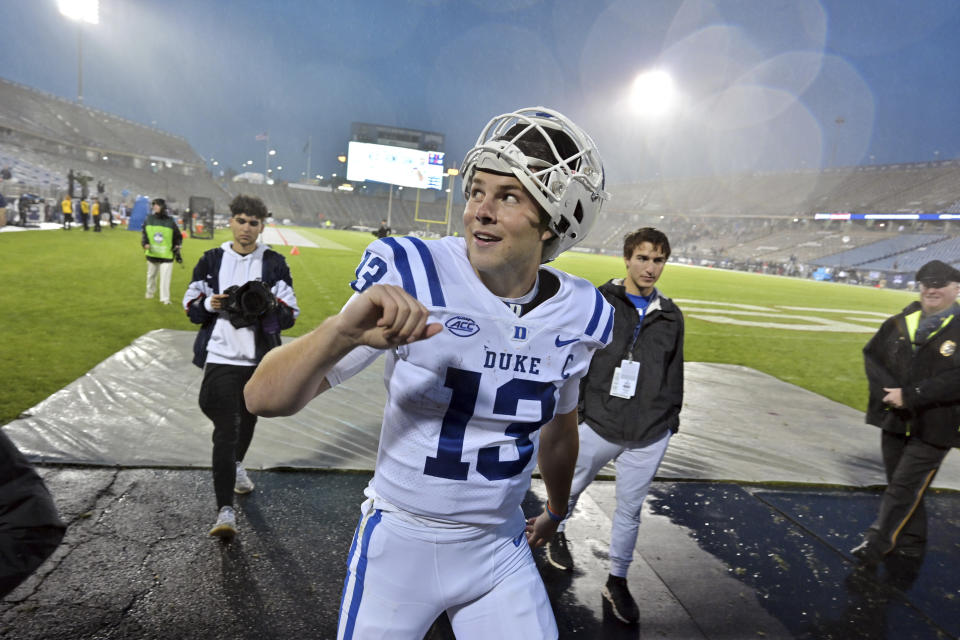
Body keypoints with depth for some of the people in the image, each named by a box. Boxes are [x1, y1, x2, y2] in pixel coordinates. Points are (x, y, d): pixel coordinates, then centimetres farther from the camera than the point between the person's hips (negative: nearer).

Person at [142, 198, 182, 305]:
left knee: (165, 277, -10)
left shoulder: (171, 221, -5)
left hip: (167, 256, -4)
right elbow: (143, 233, 11)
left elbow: (178, 237, 3)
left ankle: (165, 299, -6)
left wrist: (177, 248, -9)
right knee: (151, 275, 21)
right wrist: (145, 243, -6)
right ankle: (150, 292, 43)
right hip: (152, 255, 4)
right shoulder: (149, 219, 2)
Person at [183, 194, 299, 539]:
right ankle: (225, 510, -9)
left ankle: (236, 465, 50)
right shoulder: (211, 260, 5)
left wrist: (268, 305, -18)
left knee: (247, 420, 20)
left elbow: (290, 314, 2)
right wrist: (209, 304, -12)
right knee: (226, 429, -10)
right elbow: (190, 305, 9)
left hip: (260, 359, 2)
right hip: (221, 357, -1)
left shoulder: (275, 263, 2)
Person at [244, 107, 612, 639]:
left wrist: (556, 510, 26)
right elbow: (264, 399, -21)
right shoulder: (411, 278, -20)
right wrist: (343, 331, -40)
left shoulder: (578, 316, -8)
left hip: (499, 550, 3)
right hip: (399, 541, -2)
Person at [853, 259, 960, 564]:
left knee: (905, 487, -3)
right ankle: (910, 543, 32)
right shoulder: (901, 321, 3)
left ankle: (878, 542, 7)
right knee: (900, 484, 16)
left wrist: (910, 396, -21)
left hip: (933, 426, -5)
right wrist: (888, 392, -10)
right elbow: (872, 354, 4)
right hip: (894, 420, 5)